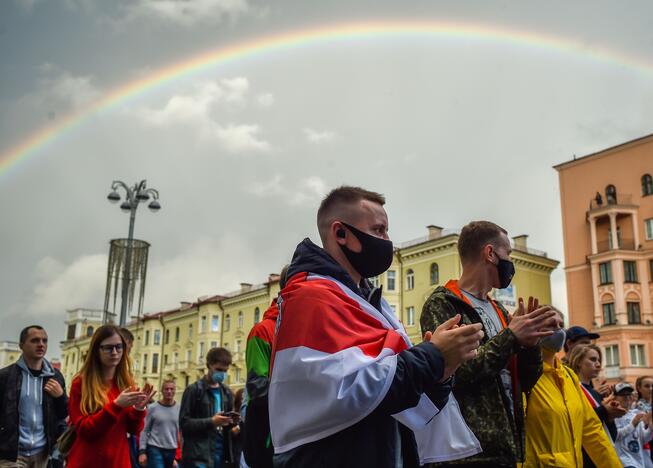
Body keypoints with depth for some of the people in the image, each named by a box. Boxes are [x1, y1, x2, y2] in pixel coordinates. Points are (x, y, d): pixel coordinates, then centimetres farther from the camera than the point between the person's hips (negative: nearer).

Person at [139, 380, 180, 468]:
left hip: (172, 451, 3)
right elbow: (144, 430, 0)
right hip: (155, 449, -3)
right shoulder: (152, 408, -2)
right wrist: (142, 451, -7)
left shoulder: (179, 409, 4)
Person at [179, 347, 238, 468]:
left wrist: (231, 421, -1)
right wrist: (211, 421, -20)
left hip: (221, 453, 6)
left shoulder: (227, 392, 16)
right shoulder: (193, 390, -3)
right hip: (198, 455, -6)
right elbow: (184, 423, -9)